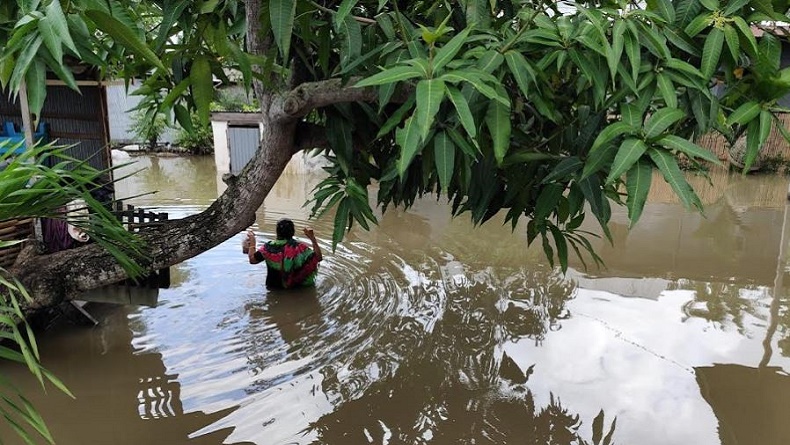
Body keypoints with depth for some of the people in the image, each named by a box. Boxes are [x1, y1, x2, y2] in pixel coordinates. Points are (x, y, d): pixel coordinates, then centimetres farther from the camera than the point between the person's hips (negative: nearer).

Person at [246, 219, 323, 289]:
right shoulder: (299, 247, -22)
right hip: (296, 285, -2)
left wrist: (252, 242, 6)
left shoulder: (269, 247, -18)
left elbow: (253, 259, -8)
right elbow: (318, 258, -20)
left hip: (274, 286, 2)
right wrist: (313, 238, -16)